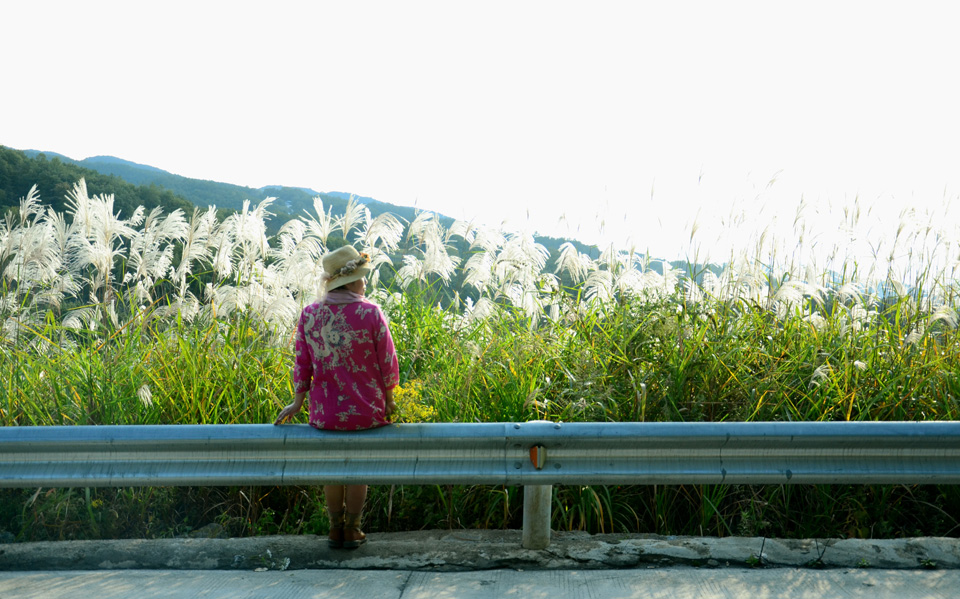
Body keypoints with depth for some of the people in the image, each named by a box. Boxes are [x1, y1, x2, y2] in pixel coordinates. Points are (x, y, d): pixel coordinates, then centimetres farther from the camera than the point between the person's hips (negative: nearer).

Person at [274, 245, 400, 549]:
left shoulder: (309, 314, -4)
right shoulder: (371, 313, -13)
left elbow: (303, 362, 1)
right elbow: (387, 362, -8)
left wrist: (298, 401, 11)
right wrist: (388, 399, 6)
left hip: (325, 411, 3)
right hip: (365, 411, -2)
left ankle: (335, 529, 32)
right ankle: (352, 531, 27)